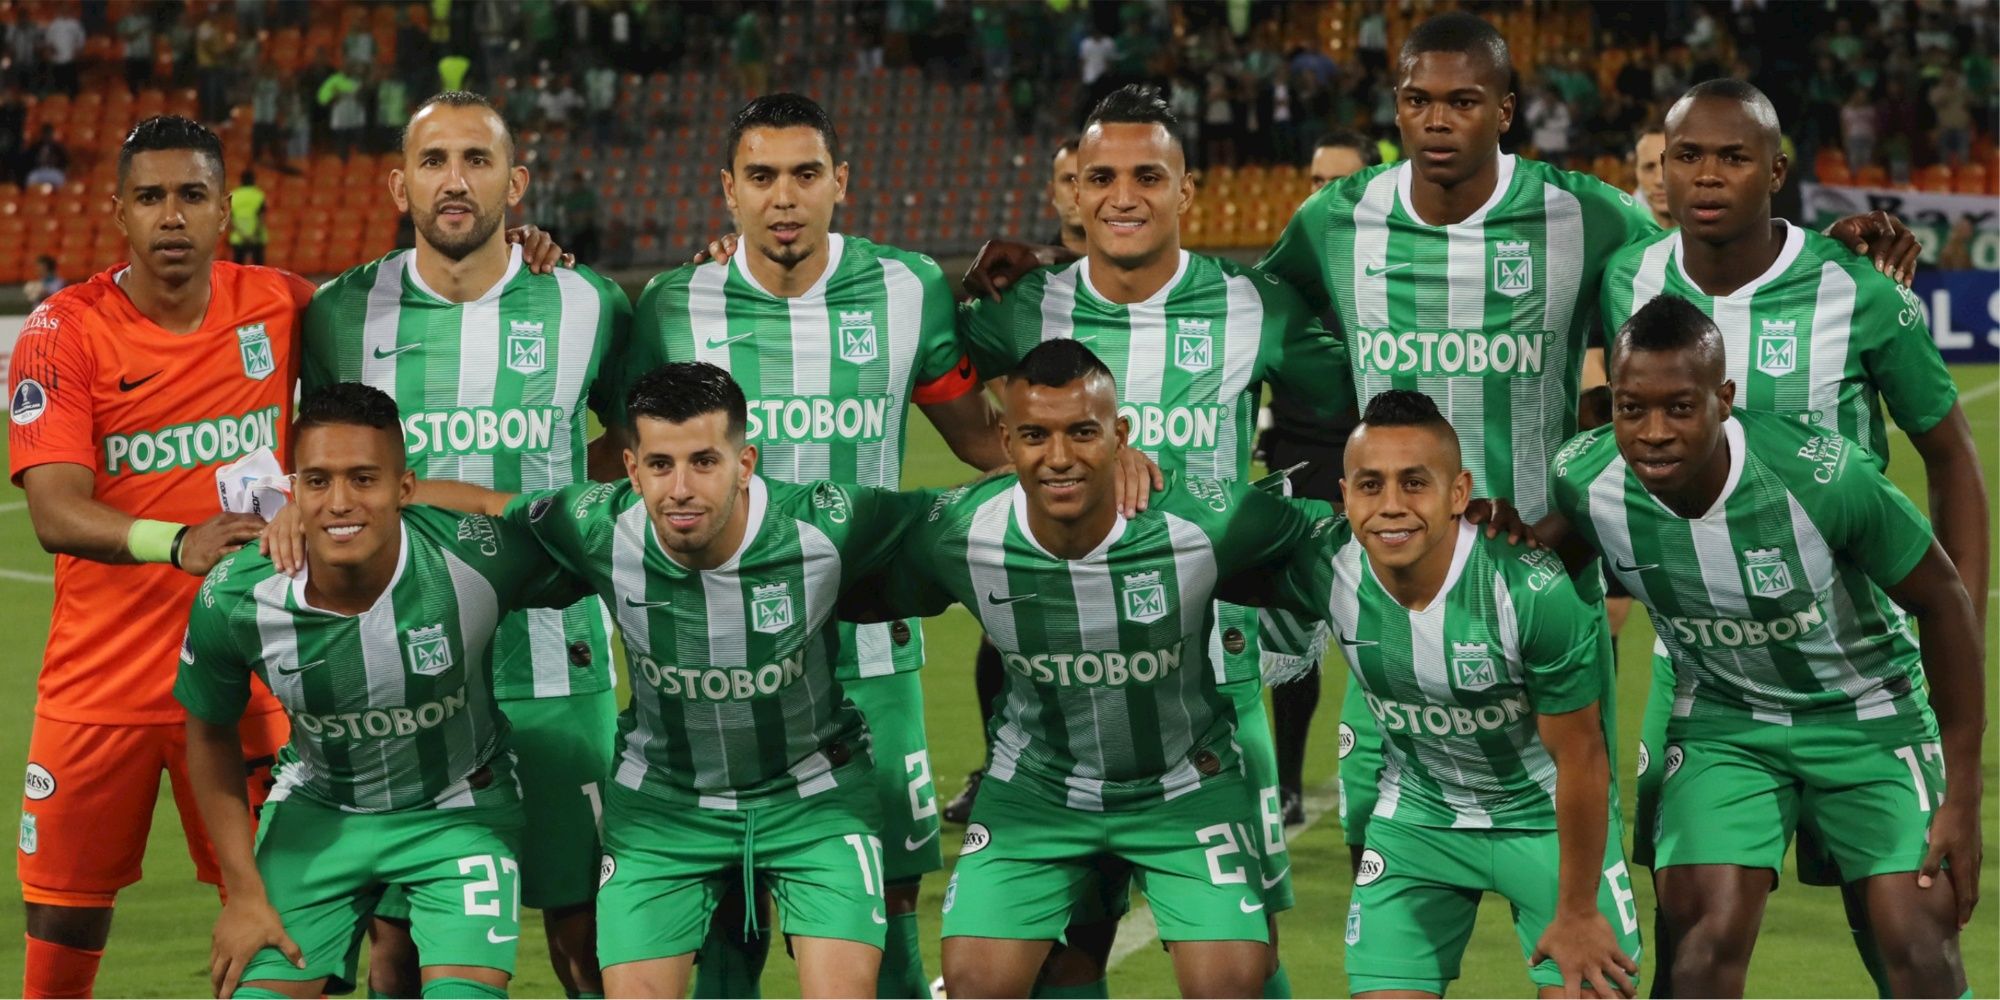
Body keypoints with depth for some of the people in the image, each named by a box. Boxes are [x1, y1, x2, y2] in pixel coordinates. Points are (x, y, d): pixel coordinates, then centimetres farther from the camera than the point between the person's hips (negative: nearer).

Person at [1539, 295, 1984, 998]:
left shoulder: (1823, 477, -32)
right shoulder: (1585, 482, -23)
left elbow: (1942, 600, -16)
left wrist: (1962, 796, -12)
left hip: (1865, 710, -2)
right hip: (1723, 720, 2)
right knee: (1705, 937, -16)